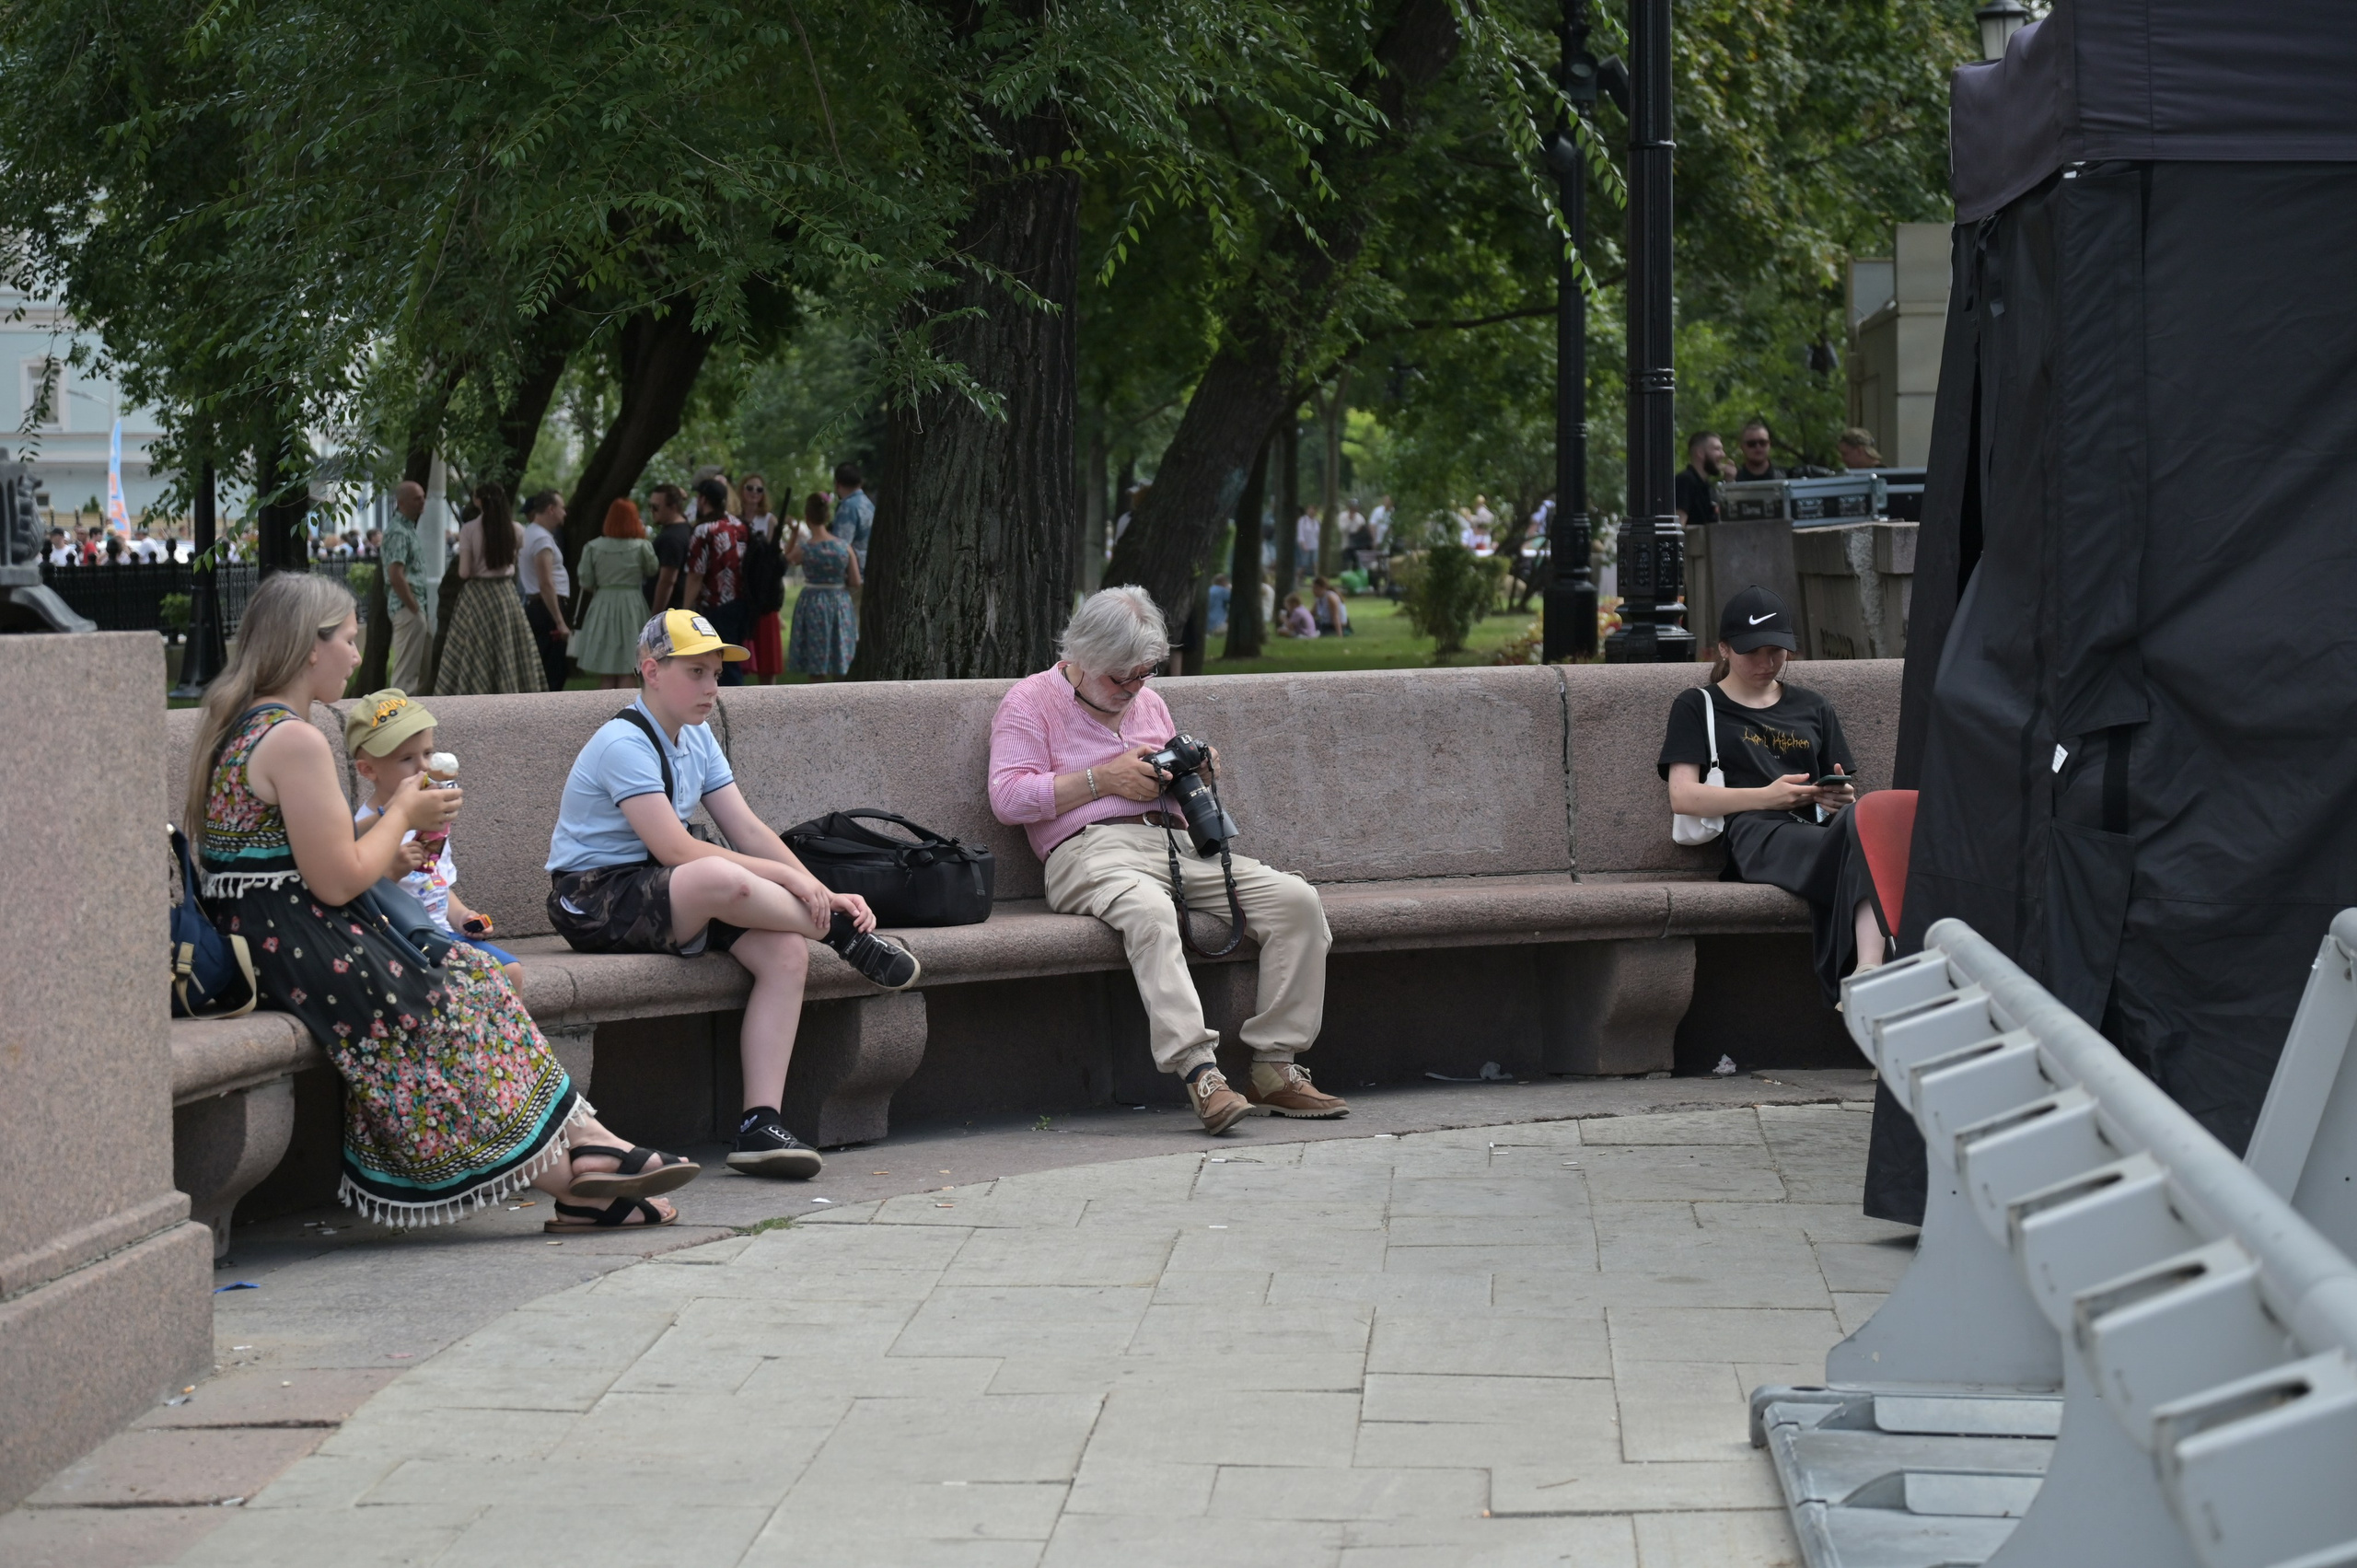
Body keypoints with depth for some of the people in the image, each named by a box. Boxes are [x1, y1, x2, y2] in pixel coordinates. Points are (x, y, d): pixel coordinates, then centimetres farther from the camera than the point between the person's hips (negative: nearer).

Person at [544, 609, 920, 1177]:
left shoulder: (696, 737, 12)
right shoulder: (624, 743, -16)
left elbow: (747, 829, 7)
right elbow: (675, 850, -23)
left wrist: (820, 894, -7)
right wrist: (788, 878, -20)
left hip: (663, 896, 9)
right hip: (595, 901, -9)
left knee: (786, 950, -17)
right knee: (723, 880, -39)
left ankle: (760, 1126, -21)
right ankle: (843, 937, -11)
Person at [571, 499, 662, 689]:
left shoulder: (593, 547, -2)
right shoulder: (641, 547, -7)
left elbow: (586, 584, 0)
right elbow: (653, 571, 8)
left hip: (602, 609, 2)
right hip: (632, 608, -2)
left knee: (606, 677, 8)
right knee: (629, 673, 0)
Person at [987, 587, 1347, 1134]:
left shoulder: (1147, 703, 27)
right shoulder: (1030, 701, 8)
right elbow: (1007, 797, -5)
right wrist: (1106, 778, -7)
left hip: (1176, 845, 6)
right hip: (1092, 849, -6)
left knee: (1296, 899, -17)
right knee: (1150, 912, -42)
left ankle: (1274, 1068, -18)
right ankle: (1200, 1073, -49)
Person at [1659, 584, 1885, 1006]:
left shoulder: (1813, 708, 33)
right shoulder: (1698, 707, 21)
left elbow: (1846, 793, 30)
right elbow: (1683, 797, 6)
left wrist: (1841, 799, 3)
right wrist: (1767, 796, -8)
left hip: (1818, 828, 3)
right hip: (1754, 834, -3)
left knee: (1859, 820, -40)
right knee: (1857, 840, -39)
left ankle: (1867, 973, -58)